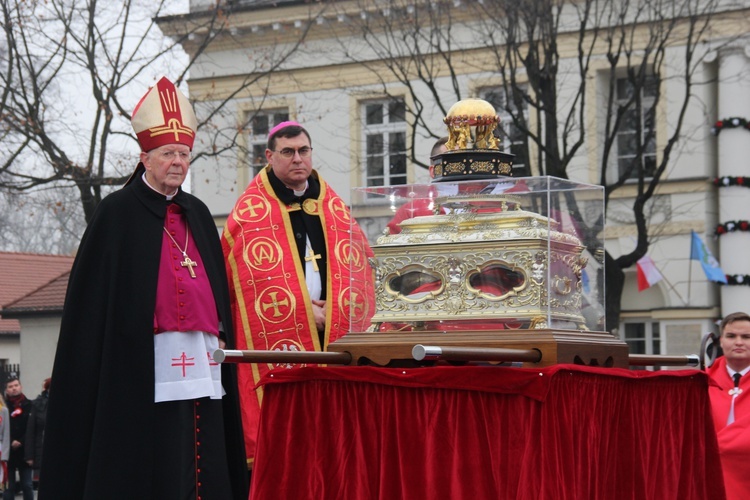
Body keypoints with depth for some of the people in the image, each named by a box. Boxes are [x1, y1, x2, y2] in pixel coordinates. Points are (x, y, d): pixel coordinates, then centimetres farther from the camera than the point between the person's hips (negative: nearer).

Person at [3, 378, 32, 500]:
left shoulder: (29, 406, 1)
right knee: (8, 486, 5)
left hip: (24, 451, 0)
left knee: (27, 485, 5)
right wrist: (11, 443, -12)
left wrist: (21, 442, -13)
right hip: (7, 451, 0)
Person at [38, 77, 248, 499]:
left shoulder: (197, 214, 18)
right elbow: (94, 294, -2)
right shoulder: (118, 213, 1)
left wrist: (222, 336, 12)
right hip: (143, 364, -6)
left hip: (202, 361, 6)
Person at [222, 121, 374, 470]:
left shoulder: (334, 209, 15)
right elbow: (252, 281, -6)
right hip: (279, 342, -4)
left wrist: (337, 309, -5)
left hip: (334, 345, 4)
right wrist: (304, 311, -9)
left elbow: (360, 266, 12)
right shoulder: (251, 212, 1)